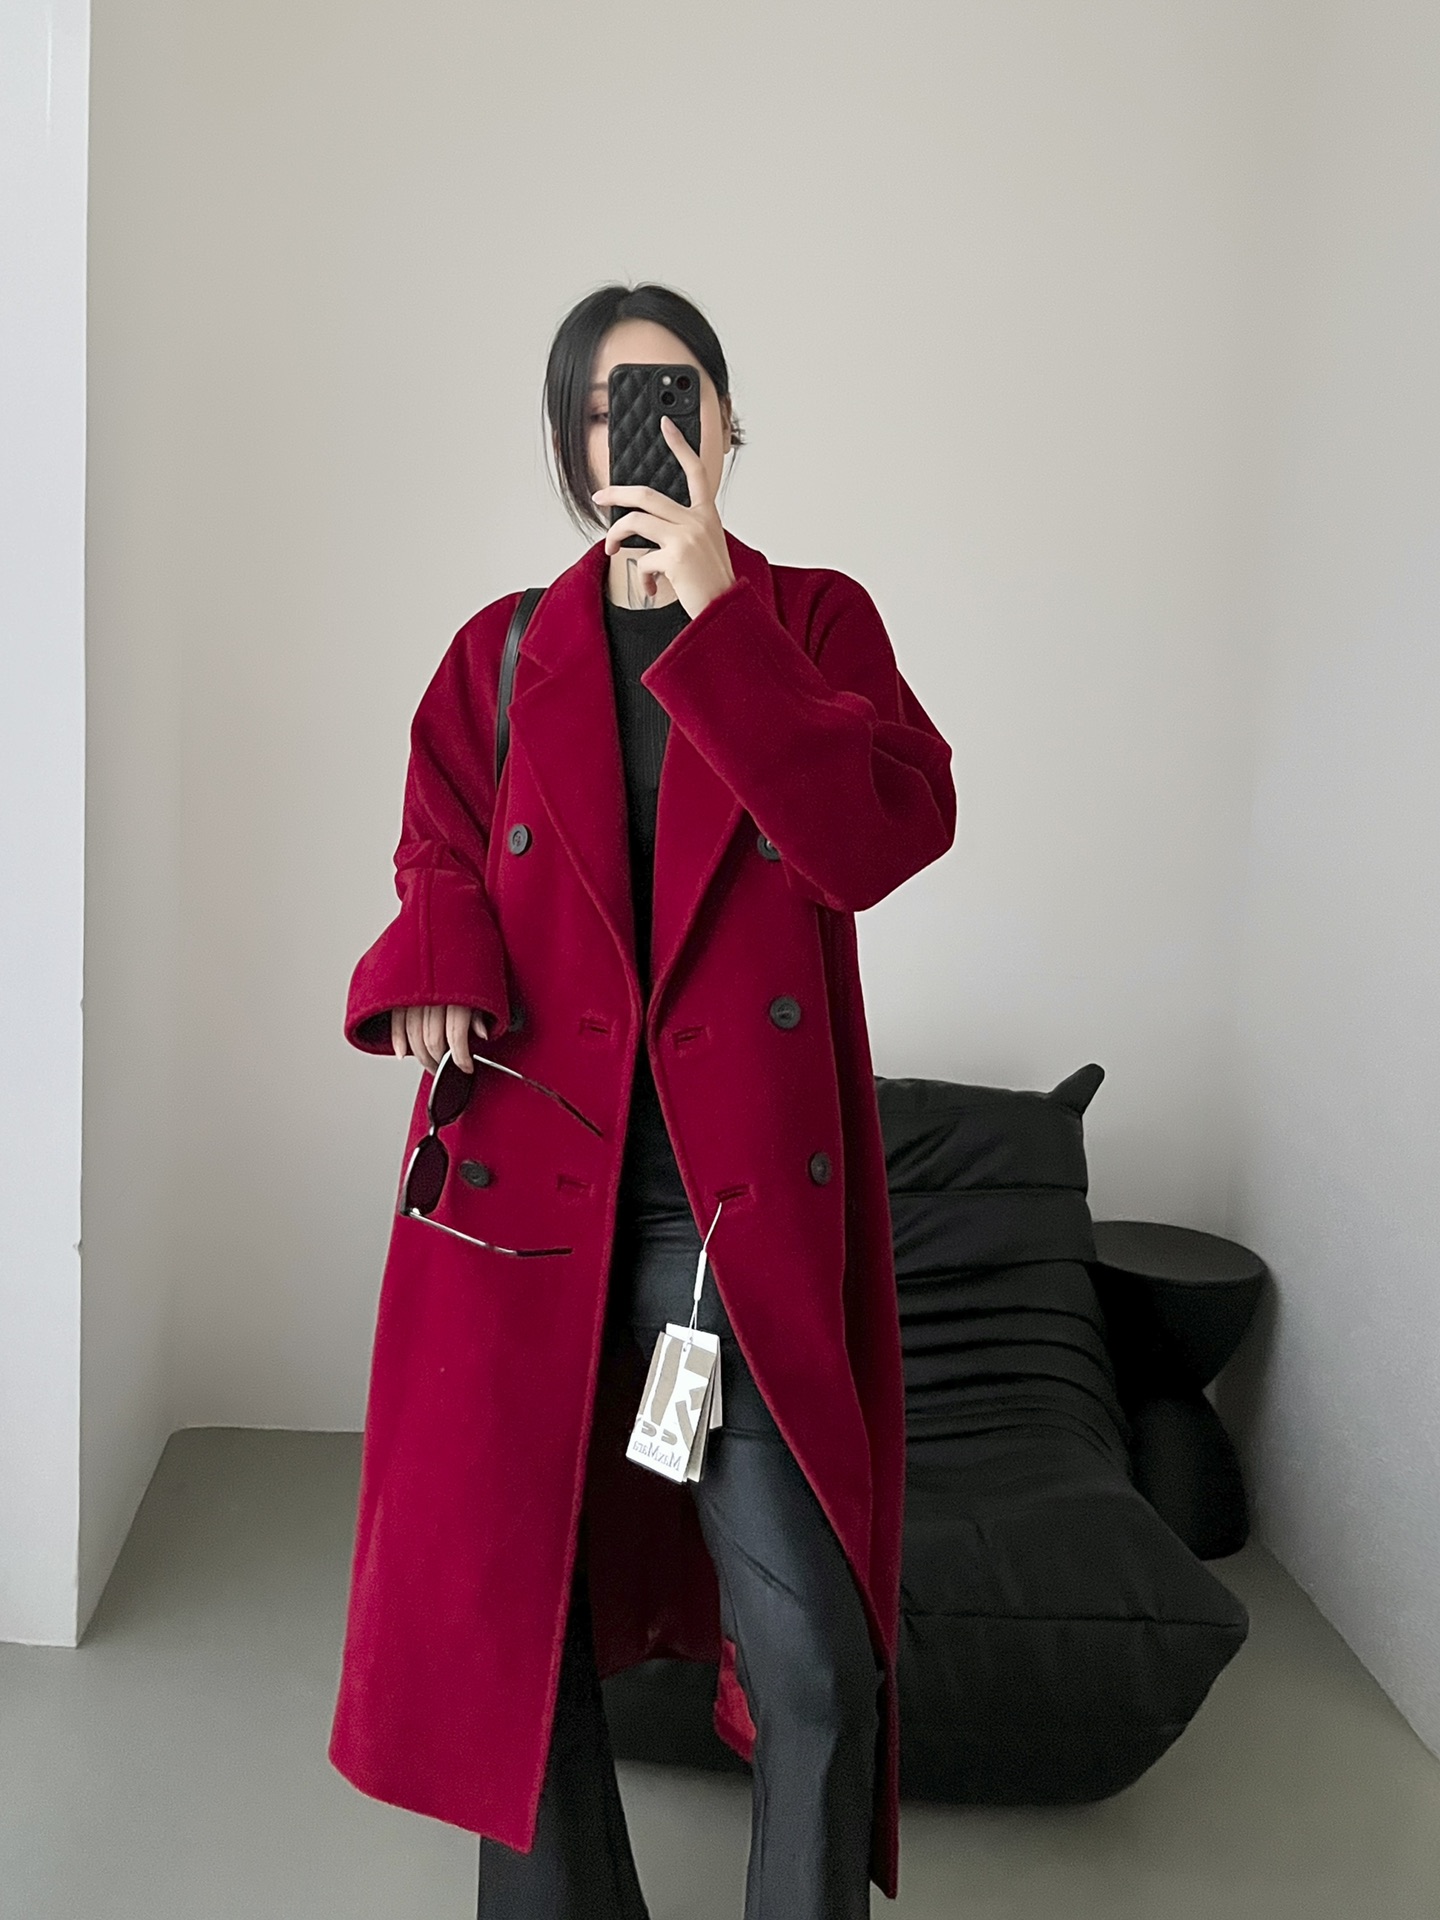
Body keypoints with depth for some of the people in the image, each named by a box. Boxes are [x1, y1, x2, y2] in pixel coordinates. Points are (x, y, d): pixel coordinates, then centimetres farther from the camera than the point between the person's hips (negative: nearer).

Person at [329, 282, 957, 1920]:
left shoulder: (814, 618, 8)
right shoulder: (503, 653, 13)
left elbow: (888, 833, -8)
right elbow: (441, 854, 12)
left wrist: (713, 615, -12)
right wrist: (440, 971, -11)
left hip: (746, 1210, -1)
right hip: (528, 1187, 2)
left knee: (814, 1658, -4)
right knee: (515, 1614, 11)